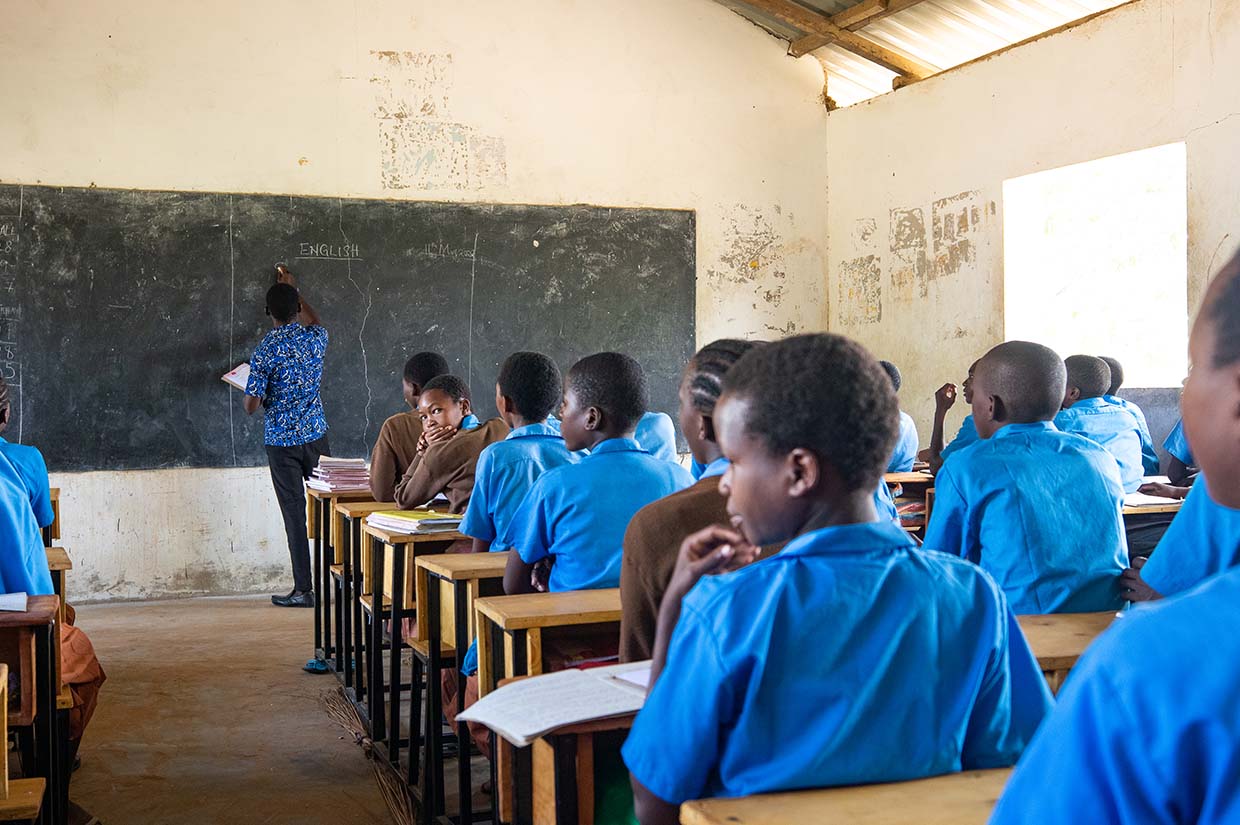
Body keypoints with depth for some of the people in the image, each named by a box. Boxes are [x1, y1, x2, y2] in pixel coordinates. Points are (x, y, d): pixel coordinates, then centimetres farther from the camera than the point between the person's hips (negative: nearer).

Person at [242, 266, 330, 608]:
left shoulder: (265, 351, -13)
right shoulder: (314, 339, -1)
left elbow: (251, 406, -12)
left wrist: (247, 389, 11)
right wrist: (293, 289, 35)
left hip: (281, 442, -3)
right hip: (316, 437, 3)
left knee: (295, 514, 1)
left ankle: (304, 590, 4)